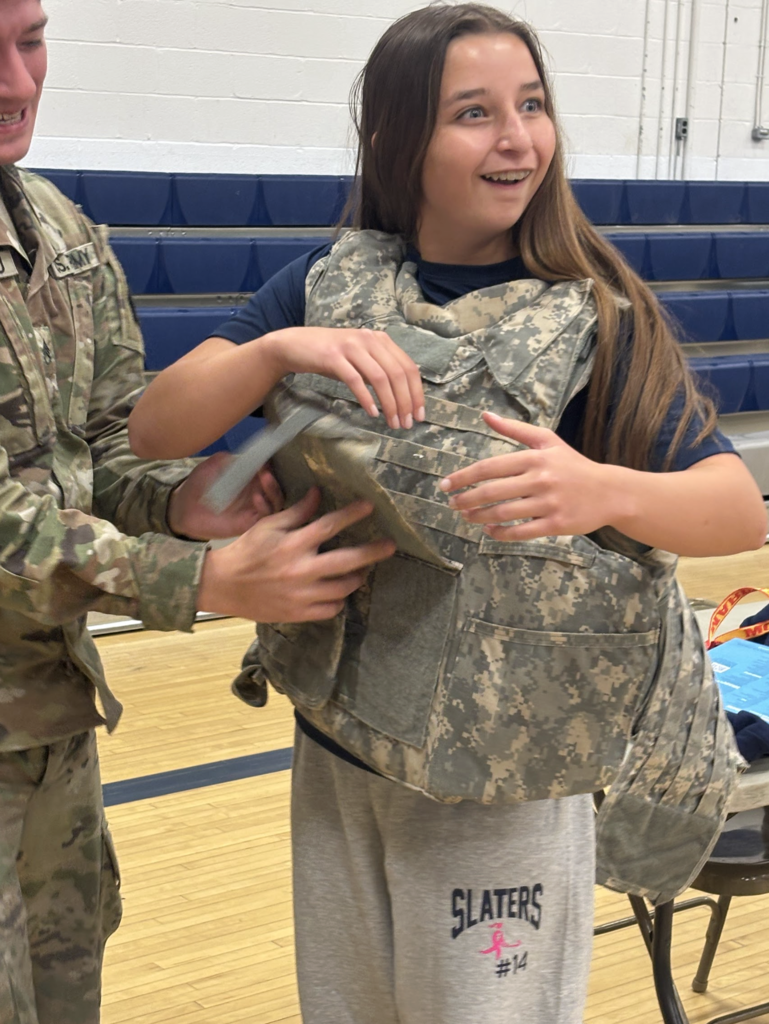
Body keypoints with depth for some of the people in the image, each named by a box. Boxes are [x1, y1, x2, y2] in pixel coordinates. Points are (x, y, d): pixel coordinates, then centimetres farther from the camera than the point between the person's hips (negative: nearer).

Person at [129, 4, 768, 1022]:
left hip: (502, 781, -3)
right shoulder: (331, 281, -1)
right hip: (335, 754, 3)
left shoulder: (595, 315, -9)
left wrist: (603, 490, -38)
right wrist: (281, 348, -25)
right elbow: (154, 429, -7)